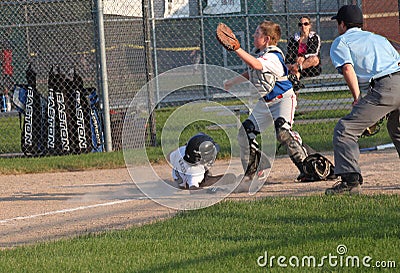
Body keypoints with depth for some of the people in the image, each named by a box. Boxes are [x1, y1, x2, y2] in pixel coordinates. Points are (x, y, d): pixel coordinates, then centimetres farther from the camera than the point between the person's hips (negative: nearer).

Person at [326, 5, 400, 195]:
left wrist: (357, 99, -5)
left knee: (345, 130, -4)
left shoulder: (341, 42, 13)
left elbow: (348, 68, -6)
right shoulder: (380, 38, 31)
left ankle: (351, 181, -16)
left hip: (384, 88, -7)